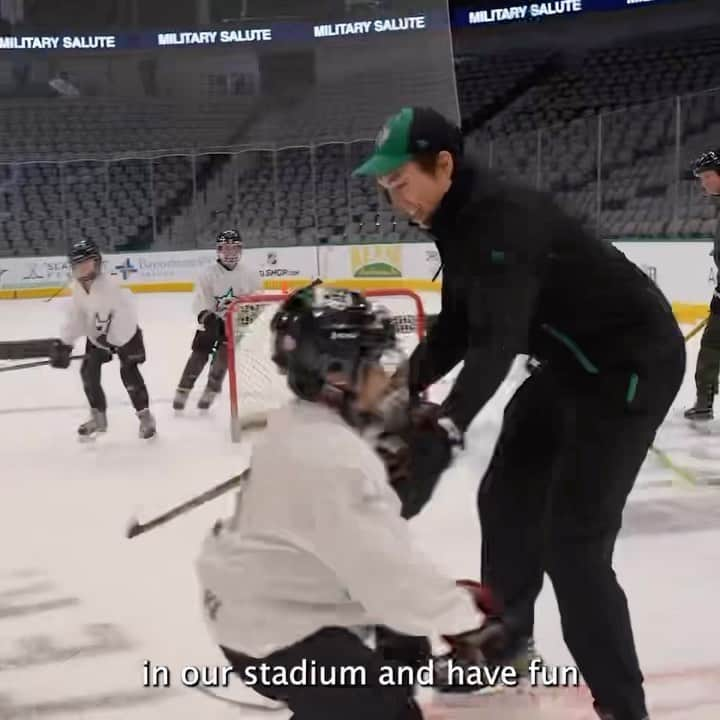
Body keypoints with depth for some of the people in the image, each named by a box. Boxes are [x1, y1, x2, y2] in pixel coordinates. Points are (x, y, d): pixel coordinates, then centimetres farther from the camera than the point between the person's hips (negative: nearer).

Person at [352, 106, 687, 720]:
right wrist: (406, 385, -4)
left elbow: (499, 337, -38)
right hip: (571, 363, 10)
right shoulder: (461, 221, 2)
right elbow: (459, 326, 9)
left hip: (631, 362, -10)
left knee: (571, 539, -14)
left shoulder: (505, 219, -29)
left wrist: (449, 423, -47)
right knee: (508, 498, 17)